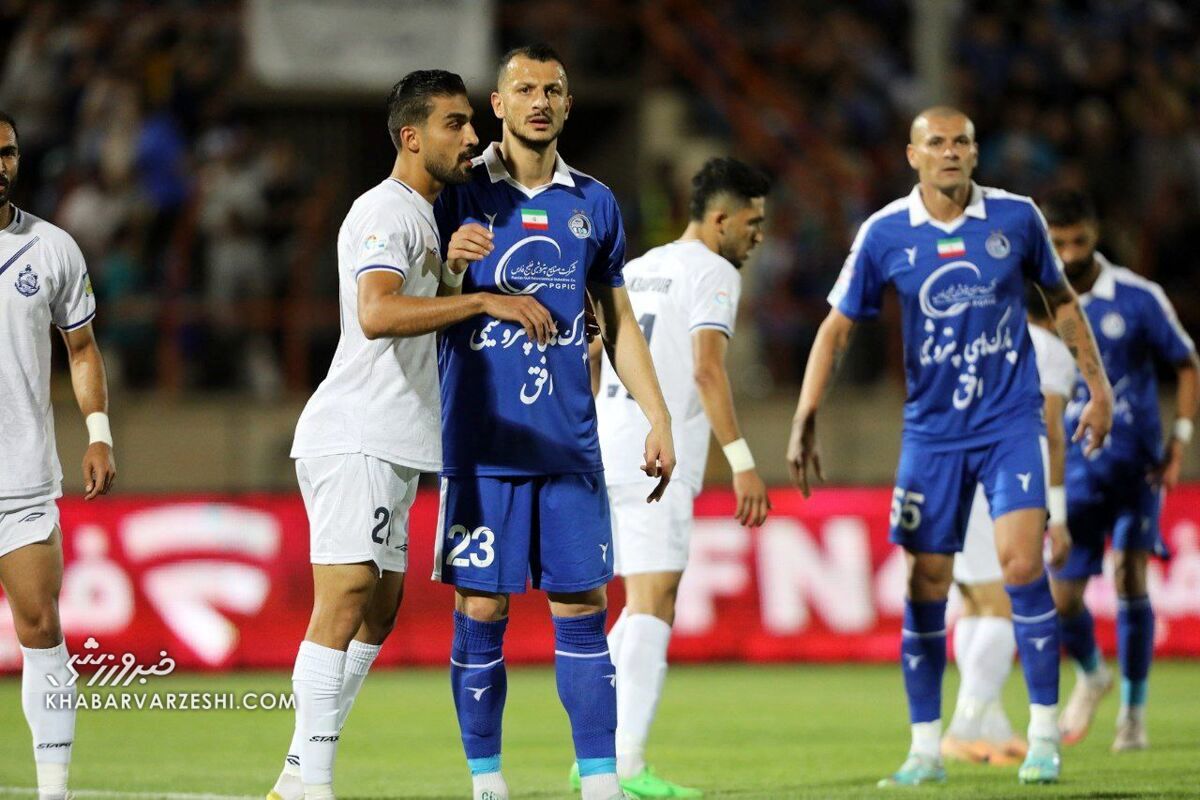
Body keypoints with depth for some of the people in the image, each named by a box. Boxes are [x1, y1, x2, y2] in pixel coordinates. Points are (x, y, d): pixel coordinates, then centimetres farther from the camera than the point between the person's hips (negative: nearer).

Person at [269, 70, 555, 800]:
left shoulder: (423, 215, 20)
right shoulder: (384, 212, -12)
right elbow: (376, 313, -29)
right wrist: (484, 300, -29)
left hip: (393, 446, 10)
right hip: (355, 439, -10)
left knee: (381, 606, 10)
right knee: (345, 601, -14)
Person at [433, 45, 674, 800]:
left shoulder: (594, 203, 10)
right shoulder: (460, 195, 1)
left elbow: (620, 323, 17)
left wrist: (658, 418, 9)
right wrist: (449, 260, -23)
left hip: (569, 446, 3)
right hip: (480, 445, -3)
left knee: (583, 610, 1)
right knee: (481, 612, -1)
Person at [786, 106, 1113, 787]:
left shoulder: (1016, 217, -2)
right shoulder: (885, 234, -3)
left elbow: (1061, 298, 13)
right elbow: (837, 327, 3)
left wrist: (1098, 387, 13)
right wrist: (806, 420, -6)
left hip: (1011, 423, -1)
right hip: (932, 430, 1)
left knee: (1022, 561, -16)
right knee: (926, 584, 0)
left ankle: (1044, 733, -6)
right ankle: (927, 749, 11)